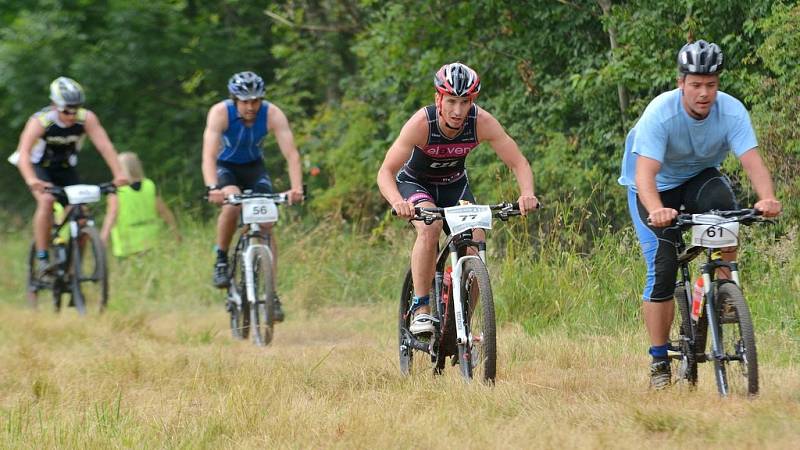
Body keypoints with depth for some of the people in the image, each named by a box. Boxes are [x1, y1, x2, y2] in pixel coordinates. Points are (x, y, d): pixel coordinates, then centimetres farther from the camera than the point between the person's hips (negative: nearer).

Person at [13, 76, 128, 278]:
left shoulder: (86, 118, -24)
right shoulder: (40, 121, -31)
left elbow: (104, 145, -32)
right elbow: (24, 153, -42)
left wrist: (118, 174, -47)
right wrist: (32, 180, -60)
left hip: (66, 168, 3)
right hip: (40, 166, -3)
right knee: (46, 200, -30)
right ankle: (42, 259, -25)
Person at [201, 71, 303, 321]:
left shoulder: (272, 114, -25)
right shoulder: (220, 113, -29)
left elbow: (291, 153, -31)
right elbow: (209, 154, -38)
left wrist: (296, 187, -47)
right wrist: (212, 188, -55)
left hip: (254, 167, 2)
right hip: (225, 167, -2)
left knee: (266, 226, -11)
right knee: (232, 202, -34)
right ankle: (221, 260, -13)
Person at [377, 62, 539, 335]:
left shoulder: (482, 122, -27)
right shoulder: (421, 123, -33)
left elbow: (518, 163, -23)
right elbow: (386, 172, -33)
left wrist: (527, 194, -44)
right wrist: (398, 202, -53)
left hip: (454, 184, 3)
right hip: (415, 183, -3)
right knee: (429, 227, -33)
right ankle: (420, 310, -24)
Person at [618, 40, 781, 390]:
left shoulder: (732, 112, -23)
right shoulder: (660, 113, -31)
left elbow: (752, 161, -32)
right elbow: (645, 172, -40)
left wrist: (767, 198, -53)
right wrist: (656, 210, -60)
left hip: (699, 177, 2)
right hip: (657, 187, -2)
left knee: (721, 201, -34)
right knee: (662, 268, -15)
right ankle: (659, 362, -5)